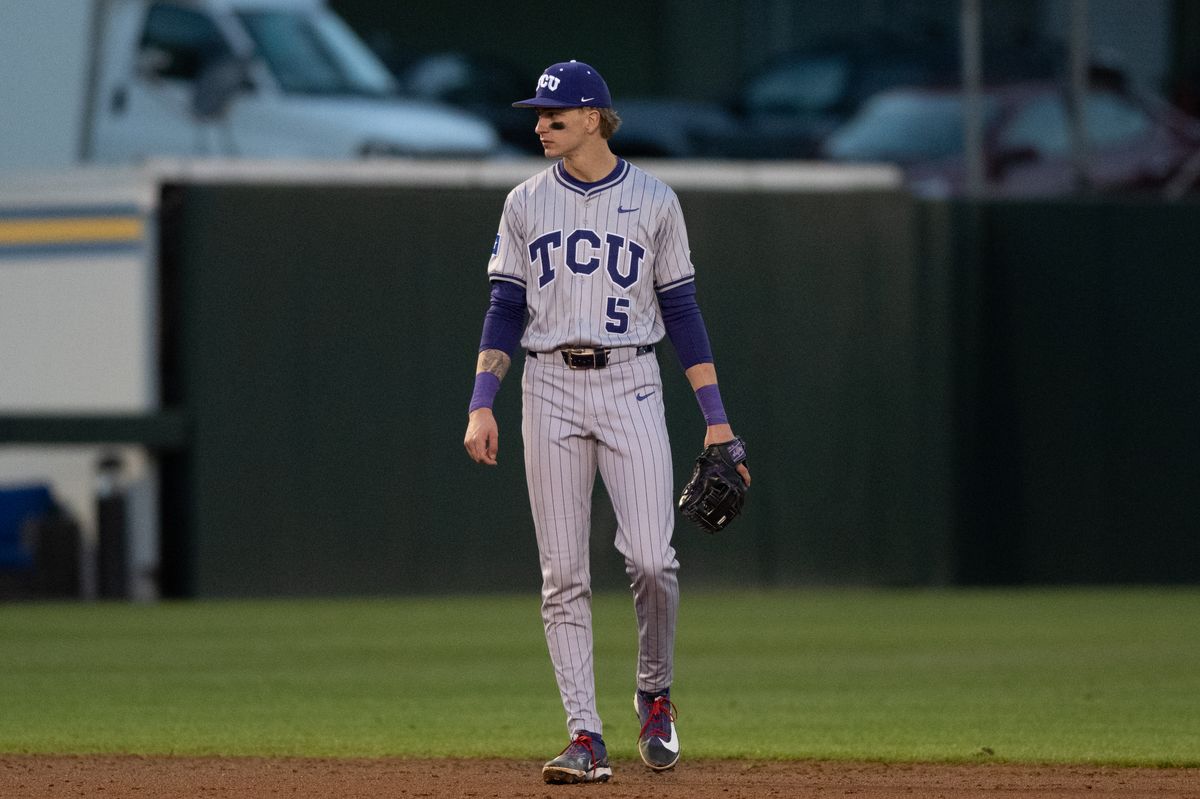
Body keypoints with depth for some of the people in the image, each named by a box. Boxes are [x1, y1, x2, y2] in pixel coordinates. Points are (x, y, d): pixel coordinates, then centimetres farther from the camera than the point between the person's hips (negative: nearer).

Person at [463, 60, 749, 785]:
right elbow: (506, 311, 7)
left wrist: (717, 419, 0)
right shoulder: (527, 203, 8)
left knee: (651, 559, -13)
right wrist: (482, 405, -5)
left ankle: (656, 695, 13)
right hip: (550, 388, 2)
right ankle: (586, 740, -1)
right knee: (564, 575, -2)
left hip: (630, 386, -2)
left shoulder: (654, 201, 3)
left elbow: (681, 312, 4)